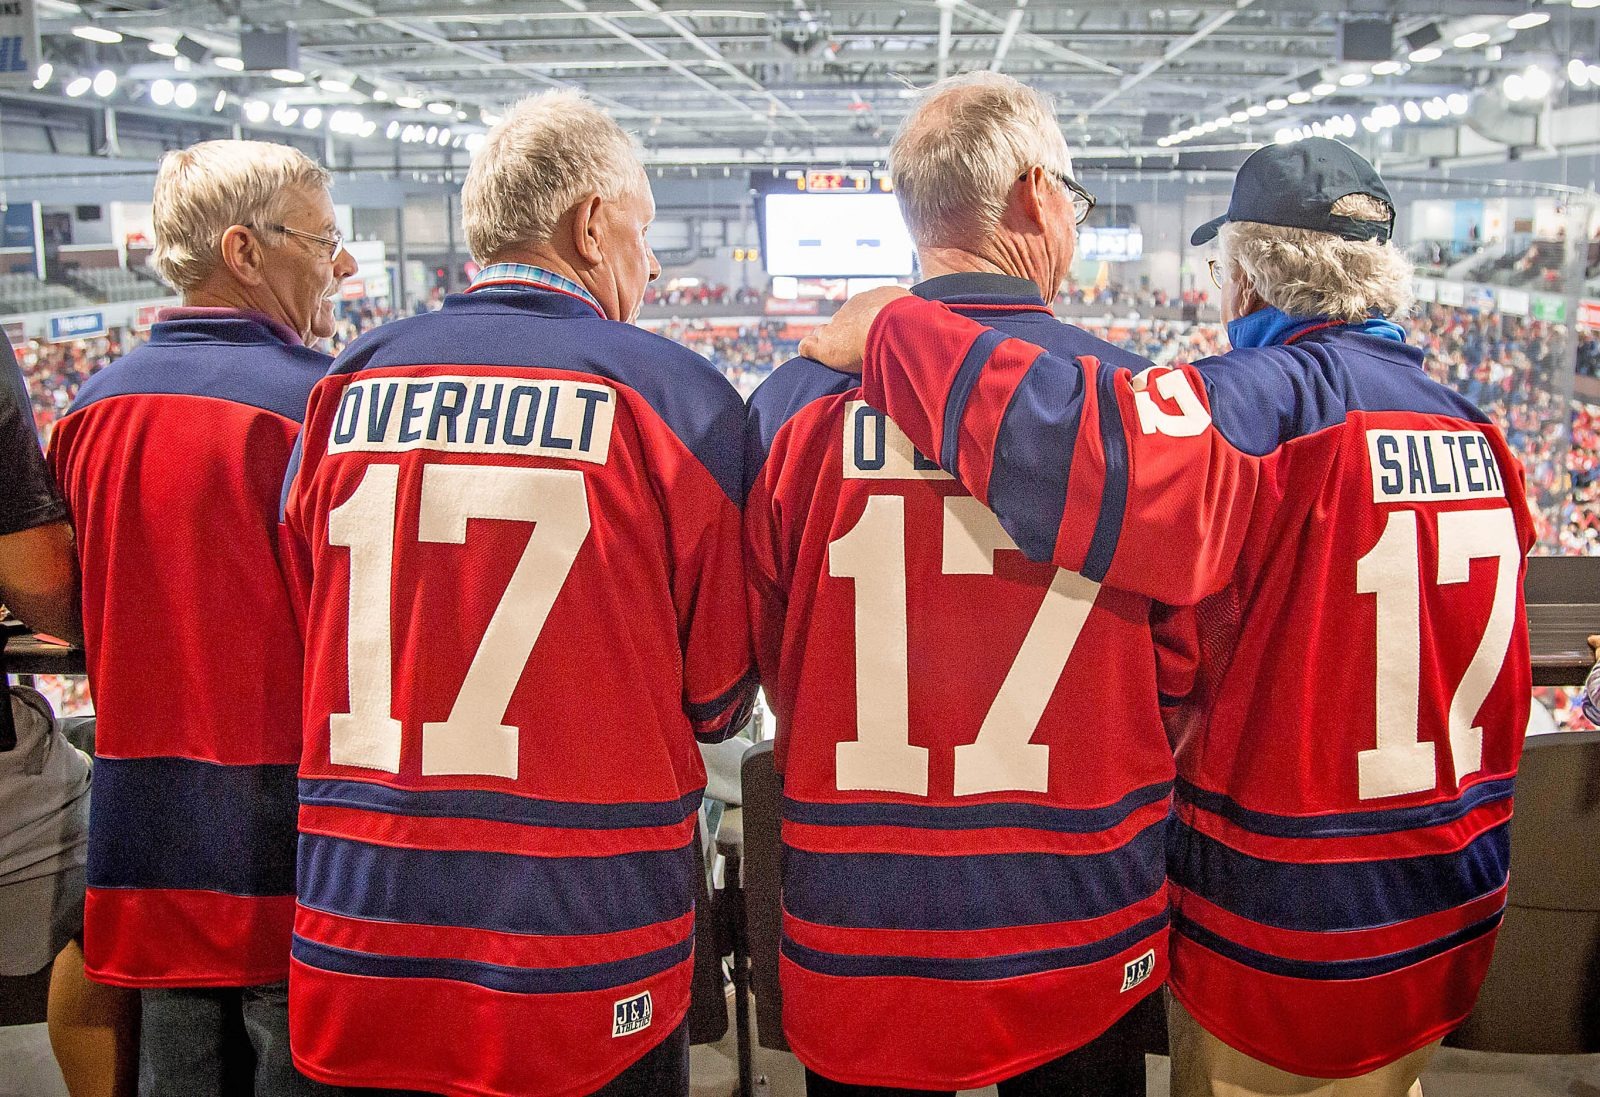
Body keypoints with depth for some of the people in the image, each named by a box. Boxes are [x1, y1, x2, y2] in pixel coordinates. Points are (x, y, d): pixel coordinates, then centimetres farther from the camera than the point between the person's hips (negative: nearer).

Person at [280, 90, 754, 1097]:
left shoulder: (349, 386, -1)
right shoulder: (671, 391, -12)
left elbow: (309, 649, 10)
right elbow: (718, 698, -4)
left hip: (358, 934, 4)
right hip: (581, 940, -3)